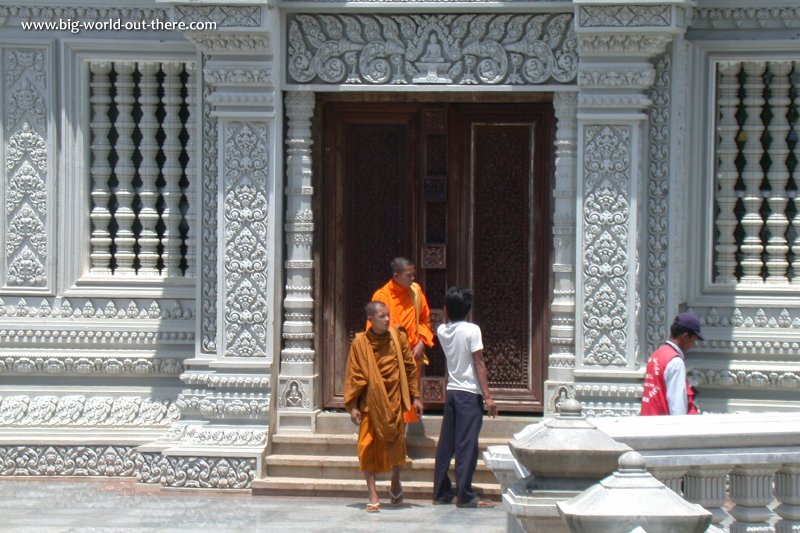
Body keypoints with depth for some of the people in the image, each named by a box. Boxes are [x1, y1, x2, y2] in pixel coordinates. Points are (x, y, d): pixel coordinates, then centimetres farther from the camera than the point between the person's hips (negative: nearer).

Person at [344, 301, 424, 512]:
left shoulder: (398, 337, -1)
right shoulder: (360, 343, -6)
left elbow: (409, 368, 7)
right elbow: (353, 375, -2)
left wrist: (415, 396, 6)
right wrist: (353, 405, -6)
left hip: (394, 399, 1)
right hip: (370, 402, -1)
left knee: (396, 443, 2)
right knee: (368, 446, -4)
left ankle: (395, 483, 30)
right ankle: (373, 496, 2)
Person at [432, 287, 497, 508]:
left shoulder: (442, 331, 6)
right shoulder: (472, 330, -10)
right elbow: (479, 364, -13)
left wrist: (448, 314, 22)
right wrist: (488, 396, -12)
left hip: (451, 392, 6)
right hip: (470, 393, -6)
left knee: (446, 444, 10)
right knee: (466, 445, -6)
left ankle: (441, 492, 14)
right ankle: (465, 495, -7)